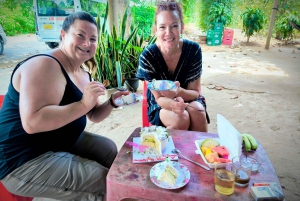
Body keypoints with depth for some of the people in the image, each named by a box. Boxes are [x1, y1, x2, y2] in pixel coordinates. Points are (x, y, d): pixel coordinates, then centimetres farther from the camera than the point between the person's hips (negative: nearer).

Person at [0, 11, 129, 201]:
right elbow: (32, 122, -32)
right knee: (103, 180, -14)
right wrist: (83, 104, -34)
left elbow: (94, 115, 12)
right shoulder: (45, 66, -21)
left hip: (63, 143, 9)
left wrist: (112, 103, -5)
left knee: (109, 149, 14)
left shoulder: (83, 74, 7)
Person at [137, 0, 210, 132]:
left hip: (188, 99, 2)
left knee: (197, 112, -30)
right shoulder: (147, 56, -21)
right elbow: (158, 98, -17)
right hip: (160, 104, -1)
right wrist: (173, 104, -40)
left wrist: (179, 92, -36)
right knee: (181, 118, -31)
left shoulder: (193, 50, -17)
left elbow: (195, 92, -13)